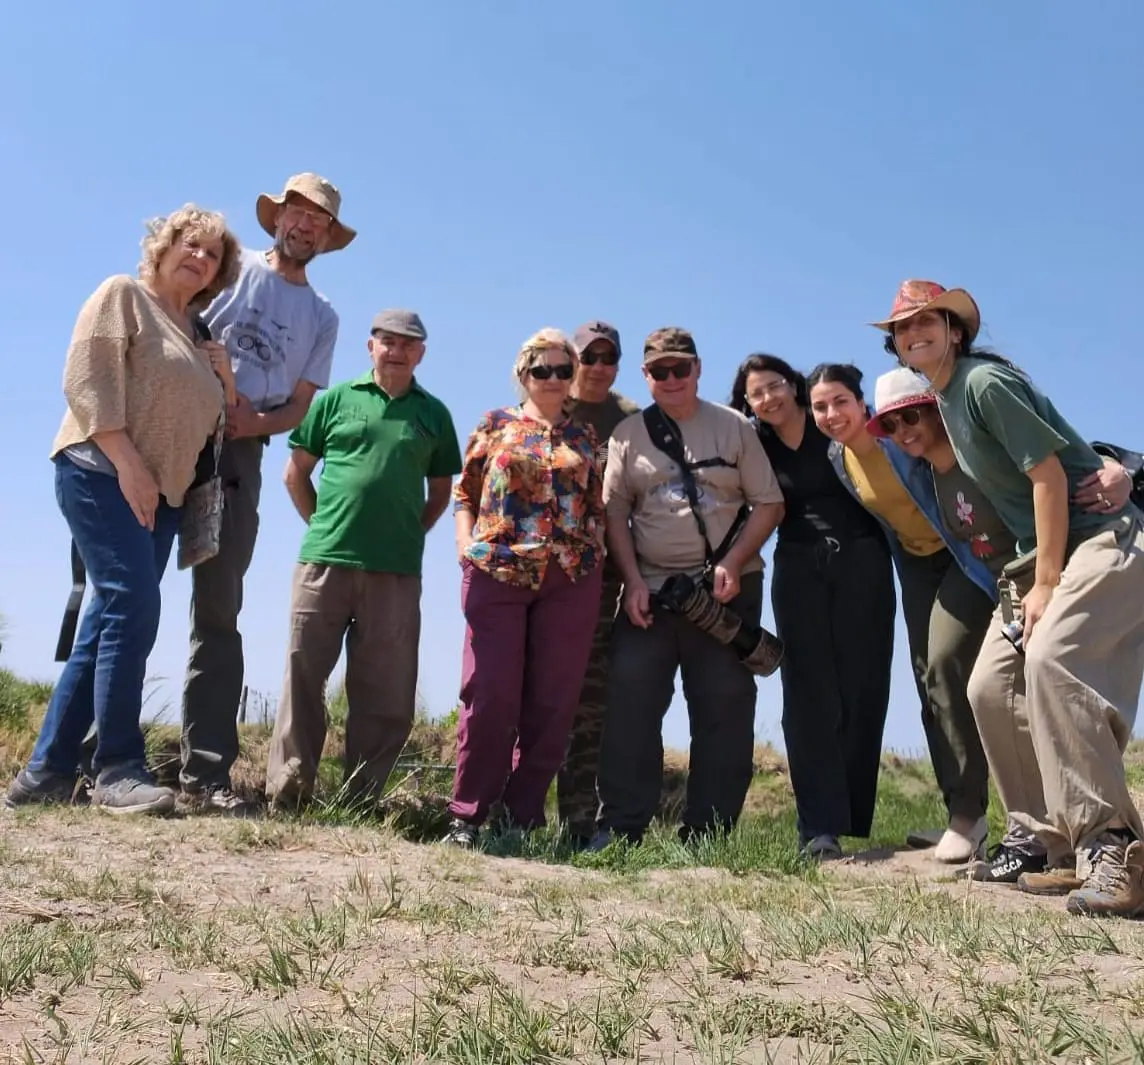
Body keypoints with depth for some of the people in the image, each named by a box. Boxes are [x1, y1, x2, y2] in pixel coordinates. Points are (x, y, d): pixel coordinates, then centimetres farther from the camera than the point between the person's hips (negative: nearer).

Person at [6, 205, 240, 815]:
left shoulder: (196, 335, 23)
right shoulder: (123, 295, 2)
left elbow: (203, 423, 25)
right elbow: (86, 378, -11)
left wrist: (226, 382, 6)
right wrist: (127, 462, -20)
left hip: (160, 495, 8)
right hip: (101, 474, -8)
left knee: (110, 628, 4)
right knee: (133, 607, -20)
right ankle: (118, 770, -16)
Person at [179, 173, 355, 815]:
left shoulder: (322, 316, 16)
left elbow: (299, 408, 11)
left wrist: (253, 421, -9)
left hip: (241, 455, 3)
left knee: (220, 611, 0)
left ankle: (206, 776, 0)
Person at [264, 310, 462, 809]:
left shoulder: (433, 414, 11)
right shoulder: (336, 399, 8)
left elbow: (441, 491, 17)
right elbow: (296, 471, 11)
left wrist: (408, 535, 8)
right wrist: (322, 524, 5)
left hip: (397, 572, 1)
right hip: (325, 561, -1)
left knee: (385, 693, 3)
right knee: (303, 675, 0)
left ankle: (361, 797, 13)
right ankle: (287, 790, 6)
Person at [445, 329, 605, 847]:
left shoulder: (584, 435, 15)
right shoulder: (496, 424, 10)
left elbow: (597, 506, 17)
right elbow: (464, 494, 9)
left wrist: (595, 548, 2)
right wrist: (467, 546, -4)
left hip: (571, 577, 2)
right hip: (497, 571, -2)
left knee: (552, 701, 3)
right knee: (491, 695, -6)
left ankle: (525, 815, 12)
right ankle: (467, 814, 4)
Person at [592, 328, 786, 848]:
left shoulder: (733, 427, 5)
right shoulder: (628, 433, 8)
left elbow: (768, 505, 3)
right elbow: (614, 512, 6)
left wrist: (733, 563, -11)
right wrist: (633, 582, -6)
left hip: (725, 589, -1)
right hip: (650, 589, 1)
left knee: (723, 708, -1)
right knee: (630, 702, -6)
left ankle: (707, 835, 5)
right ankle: (621, 825, -1)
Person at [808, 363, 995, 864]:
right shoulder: (836, 458, -3)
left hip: (963, 554, -7)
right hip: (917, 562, 7)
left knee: (945, 662, -19)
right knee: (927, 678, 4)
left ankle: (969, 810, -12)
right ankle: (959, 813, 12)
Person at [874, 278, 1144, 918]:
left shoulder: (985, 380, -13)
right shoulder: (945, 398, 15)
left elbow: (1049, 472, -18)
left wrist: (1046, 584, -19)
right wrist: (1032, 578, 15)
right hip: (1043, 554, 10)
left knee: (1052, 658, -32)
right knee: (992, 687, 1)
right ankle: (1056, 843, 7)